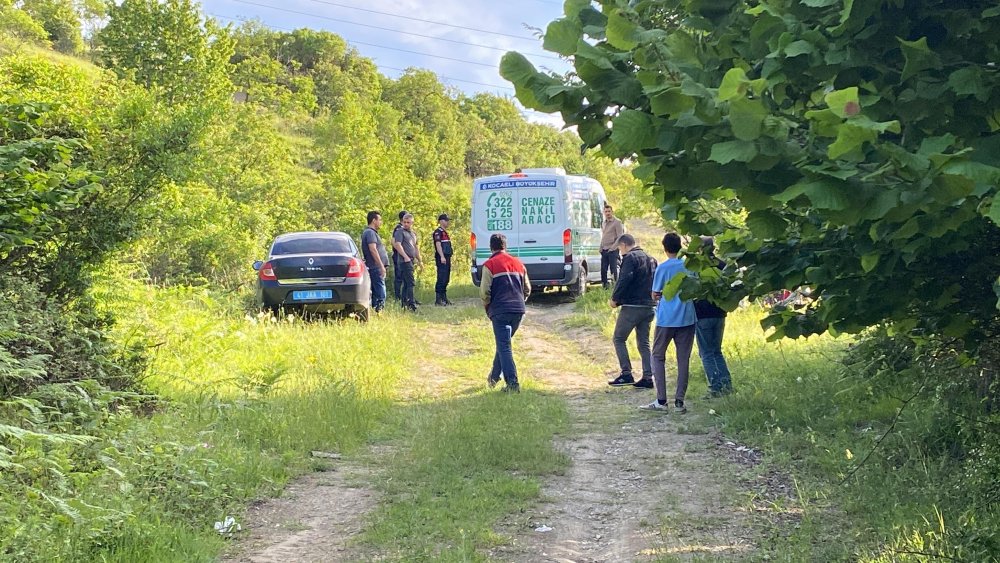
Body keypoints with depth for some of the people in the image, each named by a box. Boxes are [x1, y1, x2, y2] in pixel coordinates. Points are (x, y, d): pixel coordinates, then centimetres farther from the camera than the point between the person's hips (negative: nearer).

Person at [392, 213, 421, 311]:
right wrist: (406, 257, -21)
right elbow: (397, 245, -16)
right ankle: (411, 304, -18)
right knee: (411, 282, -15)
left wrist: (419, 260, 27)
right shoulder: (400, 232, -4)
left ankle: (404, 304, 15)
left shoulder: (413, 234, 22)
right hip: (405, 261, -8)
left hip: (411, 261, 9)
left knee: (406, 283, 11)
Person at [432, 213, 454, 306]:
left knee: (446, 279, 12)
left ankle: (444, 298, 17)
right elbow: (438, 244, -19)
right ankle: (438, 299, -10)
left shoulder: (445, 232, 21)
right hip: (442, 259, -10)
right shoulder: (438, 232, -9)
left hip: (447, 258, 10)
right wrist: (442, 257, -26)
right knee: (441, 279, -11)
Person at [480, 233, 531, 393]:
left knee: (504, 346, -4)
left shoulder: (490, 265, -3)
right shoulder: (518, 263, 14)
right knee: (504, 343, 21)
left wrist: (488, 308, 7)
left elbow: (484, 291, -9)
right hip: (519, 310, 6)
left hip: (500, 311, -5)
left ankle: (512, 384, -12)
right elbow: (527, 289, 16)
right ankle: (494, 376, 31)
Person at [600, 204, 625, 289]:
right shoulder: (604, 223, 17)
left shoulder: (617, 222, -6)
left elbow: (620, 237, -11)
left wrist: (613, 248, -16)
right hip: (604, 250, 7)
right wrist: (601, 248, 13)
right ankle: (604, 287, 14)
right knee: (603, 270, 6)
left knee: (613, 270, -7)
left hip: (612, 251, -7)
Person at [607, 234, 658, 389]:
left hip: (632, 306, -8)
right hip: (649, 307, 8)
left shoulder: (630, 258, -10)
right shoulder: (650, 259, 17)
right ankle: (648, 377, 7)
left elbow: (624, 280, -19)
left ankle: (626, 374, -3)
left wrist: (615, 299, -10)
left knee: (619, 339, 3)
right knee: (644, 343, 12)